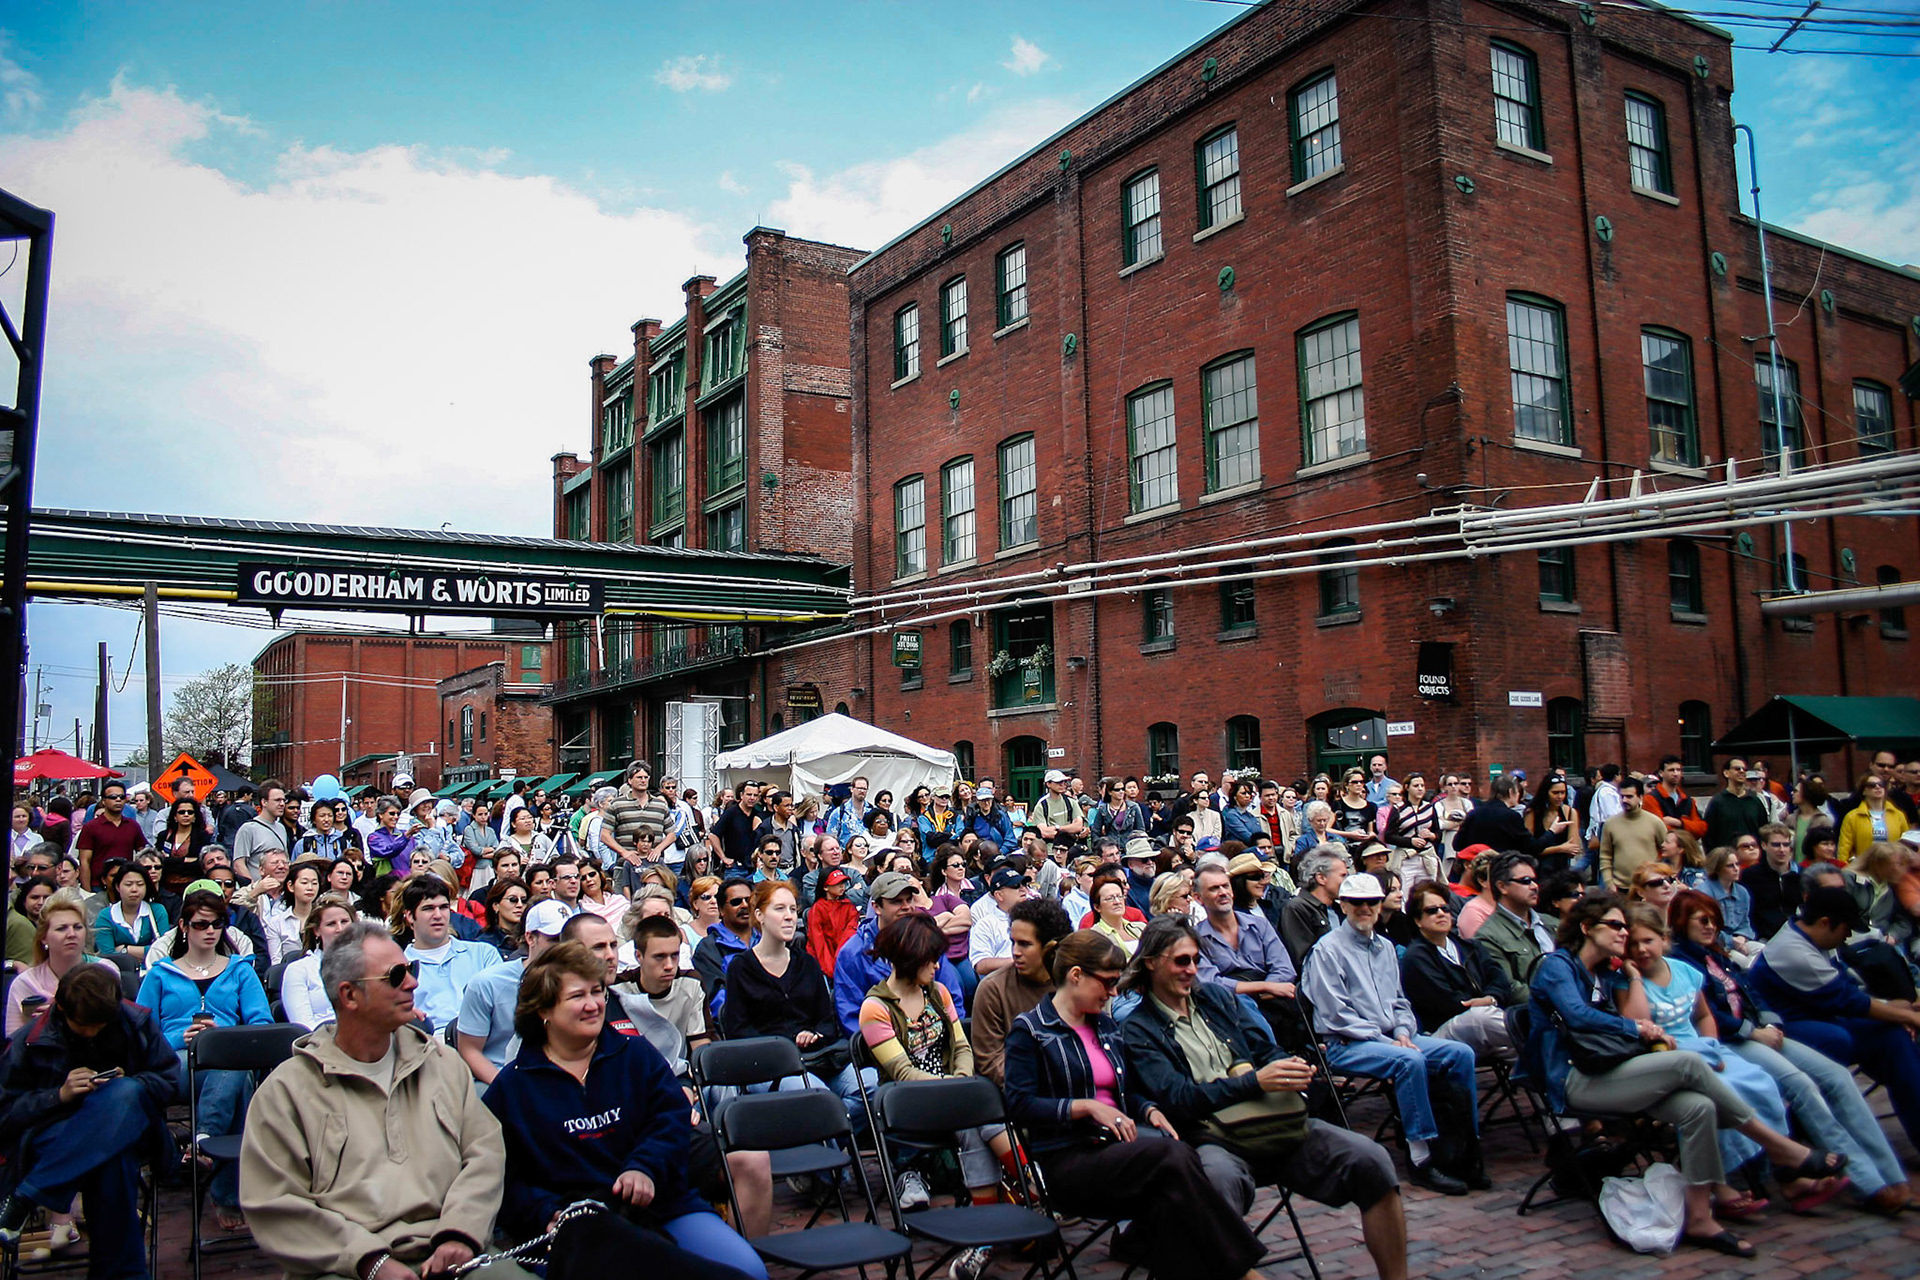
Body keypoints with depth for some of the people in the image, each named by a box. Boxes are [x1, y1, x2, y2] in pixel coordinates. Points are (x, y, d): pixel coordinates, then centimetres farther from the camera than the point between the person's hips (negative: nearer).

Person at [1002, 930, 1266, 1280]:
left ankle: (1138, 1238, -10)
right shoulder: (1030, 1029, -1)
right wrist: (1087, 1107, -18)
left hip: (1117, 1146, 6)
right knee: (1174, 1156, -30)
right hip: (1067, 1160, -6)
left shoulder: (1106, 1026, 21)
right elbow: (1020, 1104, -11)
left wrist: (1150, 1110, 4)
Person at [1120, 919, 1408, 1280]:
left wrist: (1292, 1071, -1)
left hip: (1278, 1122, 5)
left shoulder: (1215, 997, 21)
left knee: (1371, 1160, -16)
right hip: (1213, 1138, -5)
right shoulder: (1138, 1030, 3)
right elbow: (1177, 1098, -9)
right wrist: (1255, 1082, -17)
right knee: (1219, 1179, -41)